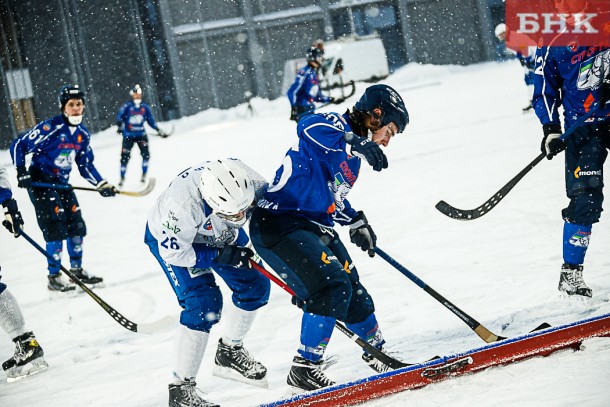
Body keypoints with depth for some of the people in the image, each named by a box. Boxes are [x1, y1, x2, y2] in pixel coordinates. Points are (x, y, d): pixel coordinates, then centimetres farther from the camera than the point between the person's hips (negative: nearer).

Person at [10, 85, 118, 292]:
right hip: (40, 182, -7)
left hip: (62, 183, 7)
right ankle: (54, 277, -3)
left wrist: (101, 184, 0)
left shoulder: (82, 134, 3)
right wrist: (21, 172, -23)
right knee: (55, 227, -12)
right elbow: (18, 146, -15)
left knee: (76, 225, 8)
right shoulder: (50, 128, -19)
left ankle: (77, 270, 23)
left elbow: (86, 165, 12)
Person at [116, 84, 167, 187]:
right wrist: (120, 126, -27)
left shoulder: (145, 107, 4)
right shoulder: (127, 107, -7)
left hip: (141, 134, 2)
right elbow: (119, 117, -11)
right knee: (125, 157, -1)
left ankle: (144, 175, -5)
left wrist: (159, 130, 6)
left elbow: (151, 120, 11)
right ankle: (122, 178, 13)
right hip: (128, 135, -2)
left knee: (146, 153, -15)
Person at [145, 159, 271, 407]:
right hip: (170, 239, -6)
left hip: (220, 234, 6)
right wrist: (220, 256, -28)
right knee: (204, 303, -19)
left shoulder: (250, 182, -33)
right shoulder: (183, 205, -45)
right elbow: (173, 252, -29)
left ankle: (230, 352, 28)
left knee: (255, 286, 4)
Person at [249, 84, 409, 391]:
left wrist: (355, 222, 26)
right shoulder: (338, 125, -11)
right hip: (279, 225, -10)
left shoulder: (350, 151, 18)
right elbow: (308, 127, -36)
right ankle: (304, 368, -13)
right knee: (330, 285, -23)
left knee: (351, 291, 11)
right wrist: (356, 142, -49)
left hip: (315, 228, 10)